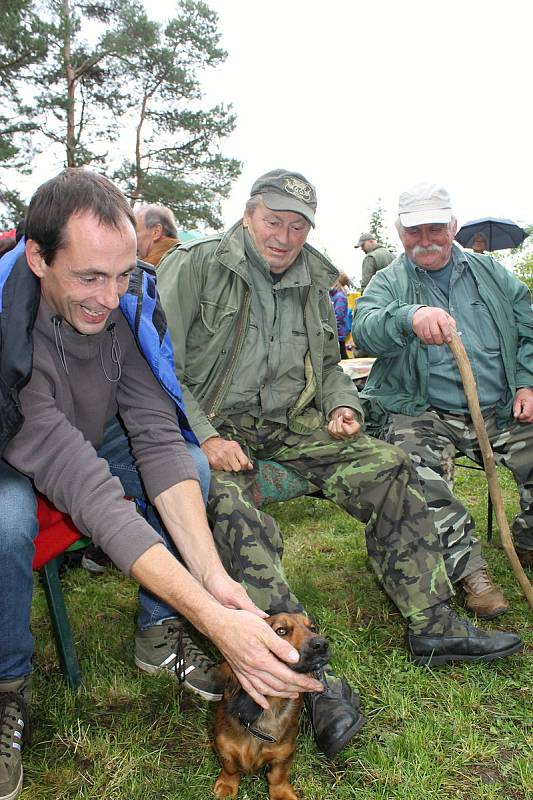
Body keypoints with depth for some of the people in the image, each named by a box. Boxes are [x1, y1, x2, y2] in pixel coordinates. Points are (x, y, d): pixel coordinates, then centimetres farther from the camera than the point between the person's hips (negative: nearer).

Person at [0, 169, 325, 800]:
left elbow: (157, 439, -23)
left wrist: (212, 574, -36)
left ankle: (158, 633, 3)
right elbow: (82, 485, -42)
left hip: (88, 445, 5)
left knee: (191, 463, -19)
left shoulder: (130, 301, -20)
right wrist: (213, 619, -47)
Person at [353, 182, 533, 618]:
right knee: (421, 482, -29)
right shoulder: (388, 283, 6)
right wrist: (410, 317, -39)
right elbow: (366, 329, -17)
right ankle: (470, 569, -10)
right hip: (421, 414, -3)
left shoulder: (490, 272, 17)